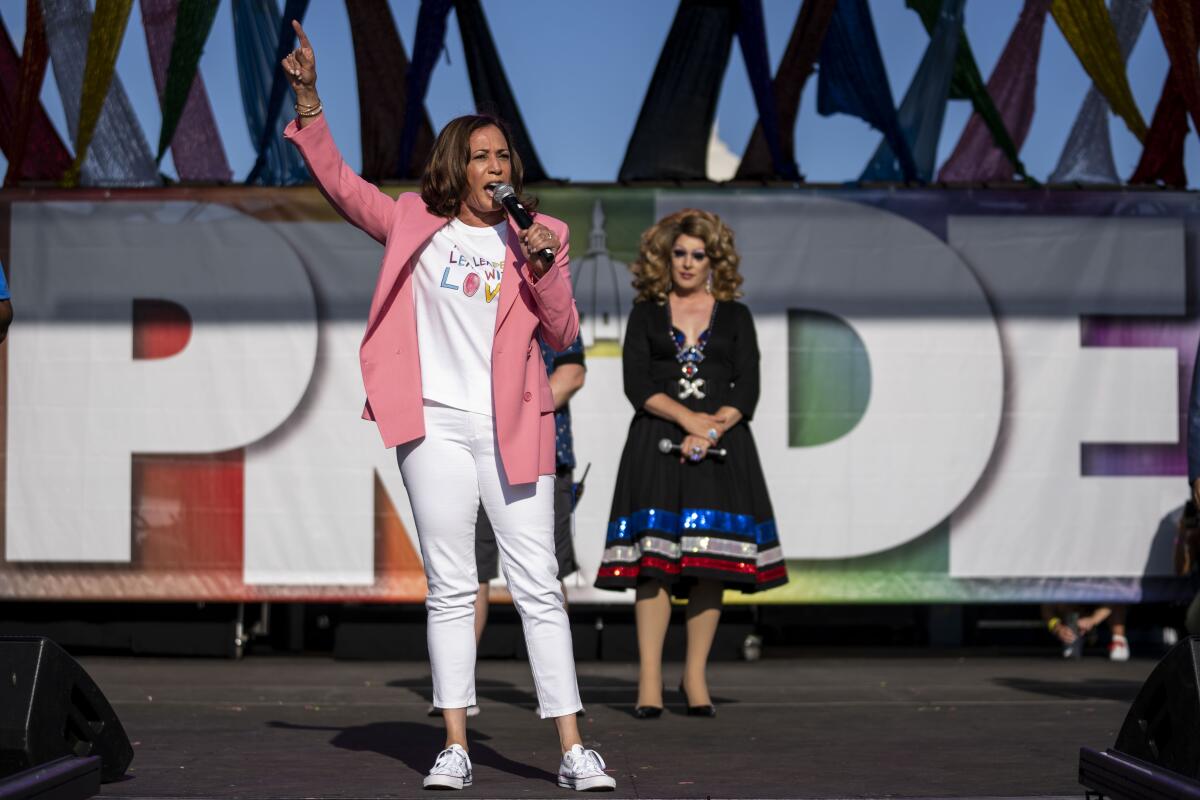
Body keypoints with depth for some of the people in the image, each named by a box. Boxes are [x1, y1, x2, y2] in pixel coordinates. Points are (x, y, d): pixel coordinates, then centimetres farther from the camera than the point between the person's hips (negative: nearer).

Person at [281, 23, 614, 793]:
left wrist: (545, 270, -12)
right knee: (451, 588, 3)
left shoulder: (537, 235, 7)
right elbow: (338, 180, 8)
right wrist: (308, 99, -1)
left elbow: (564, 334, 5)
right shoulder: (414, 222, 8)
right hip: (436, 425, 0)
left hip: (512, 428, 0)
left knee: (538, 586, -2)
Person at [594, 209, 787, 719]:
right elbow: (636, 383, -1)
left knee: (710, 564, -2)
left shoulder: (734, 317, 13)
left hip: (720, 446, 1)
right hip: (658, 445, -1)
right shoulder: (646, 314, 11)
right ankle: (649, 683, -8)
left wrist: (713, 428, -12)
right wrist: (686, 417, -14)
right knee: (654, 559, -9)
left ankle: (696, 677, 6)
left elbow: (748, 389, 4)